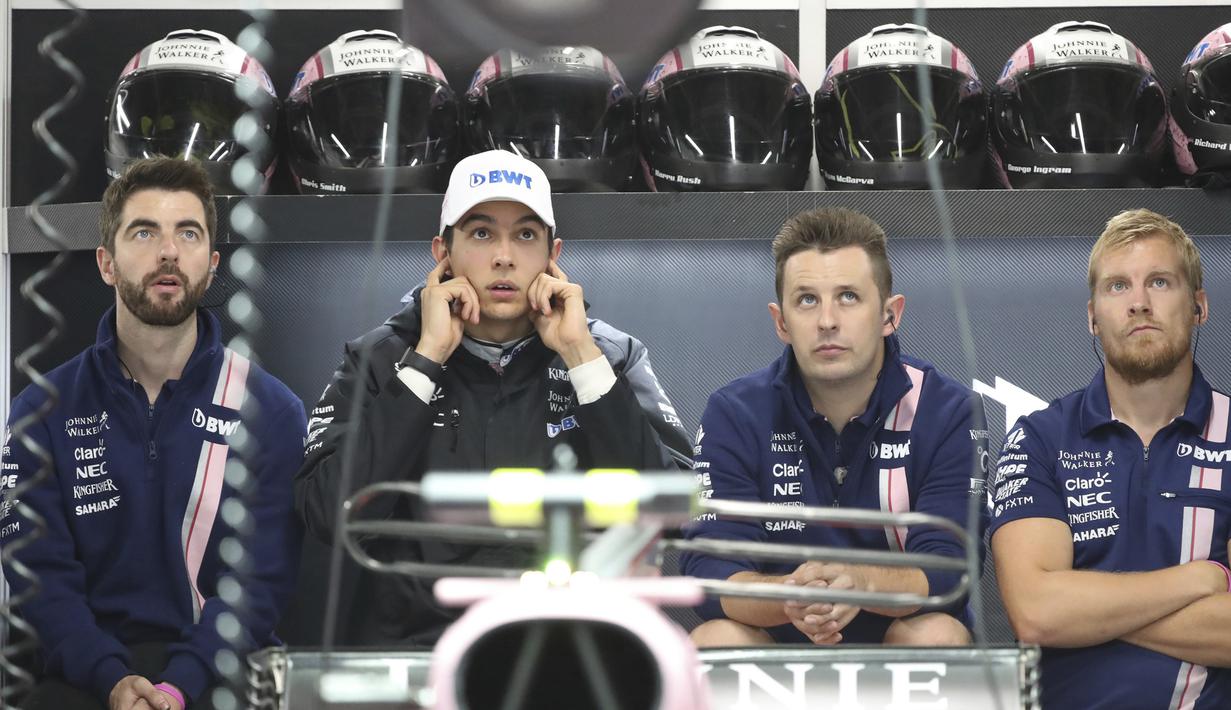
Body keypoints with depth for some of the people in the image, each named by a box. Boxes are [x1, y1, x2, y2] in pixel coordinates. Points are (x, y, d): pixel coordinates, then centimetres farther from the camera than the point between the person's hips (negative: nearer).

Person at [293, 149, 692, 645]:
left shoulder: (613, 356, 11)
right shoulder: (378, 359, 9)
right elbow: (329, 516, -6)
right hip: (412, 638, 0)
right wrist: (426, 360, -5)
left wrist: (582, 355, -5)